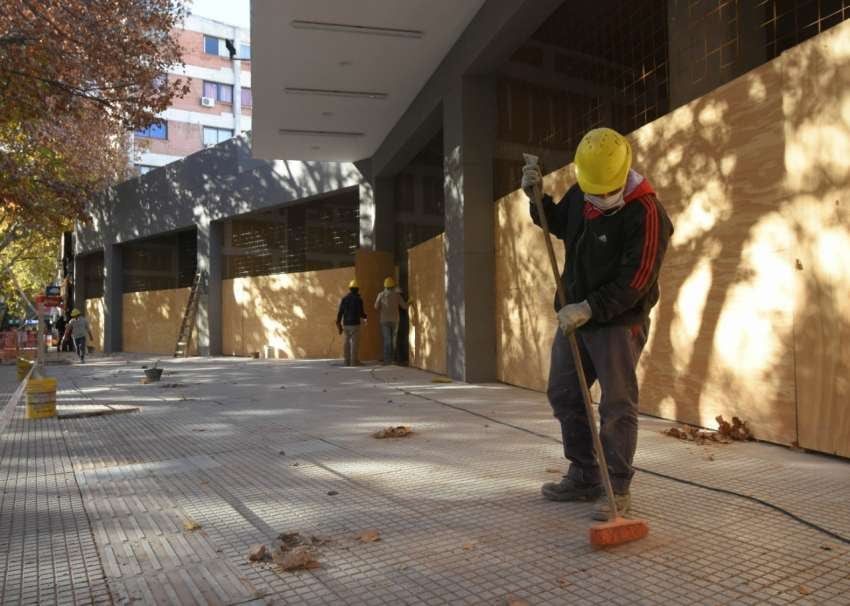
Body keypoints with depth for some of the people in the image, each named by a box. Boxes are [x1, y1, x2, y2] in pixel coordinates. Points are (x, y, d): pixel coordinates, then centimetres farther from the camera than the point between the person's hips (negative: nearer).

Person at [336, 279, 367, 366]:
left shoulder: (344, 298, 7)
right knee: (355, 343, -3)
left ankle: (347, 361, 10)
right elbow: (360, 313, -12)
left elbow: (340, 312, 3)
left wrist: (338, 324, 8)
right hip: (355, 324, -6)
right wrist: (365, 317, 12)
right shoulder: (358, 299, -9)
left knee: (347, 343, 11)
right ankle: (354, 362, -5)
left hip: (346, 324, 6)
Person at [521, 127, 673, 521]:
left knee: (617, 406, -3)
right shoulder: (578, 195, 2)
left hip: (619, 322, -8)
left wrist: (590, 308, -25)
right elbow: (559, 225, 24)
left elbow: (635, 281, -23)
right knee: (563, 395, 13)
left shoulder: (646, 212, -19)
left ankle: (617, 490, 11)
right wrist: (537, 198, 9)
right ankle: (584, 478, 25)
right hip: (575, 315, 8)